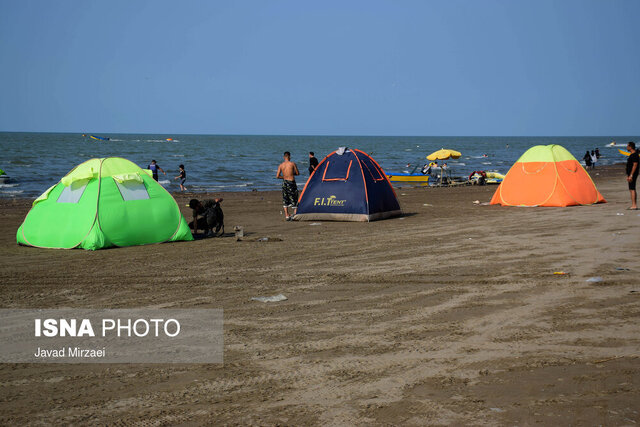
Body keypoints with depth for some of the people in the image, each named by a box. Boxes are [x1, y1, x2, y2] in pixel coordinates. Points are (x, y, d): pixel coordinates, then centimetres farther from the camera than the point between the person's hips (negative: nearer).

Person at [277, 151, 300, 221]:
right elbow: (297, 173, 1)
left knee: (285, 200, 11)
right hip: (291, 182, -4)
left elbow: (277, 176, -1)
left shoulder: (281, 165, 1)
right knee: (293, 199, 3)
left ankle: (286, 215, 8)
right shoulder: (292, 164, -7)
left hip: (284, 182, 4)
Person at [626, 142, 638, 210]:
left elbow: (635, 165, -22)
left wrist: (631, 175, -24)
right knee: (633, 189, 12)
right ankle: (635, 205, 16)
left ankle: (634, 206, -15)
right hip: (631, 174, 11)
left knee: (632, 189, -12)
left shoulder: (634, 155, -16)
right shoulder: (632, 154, 17)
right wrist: (628, 175, 24)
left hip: (632, 174, -11)